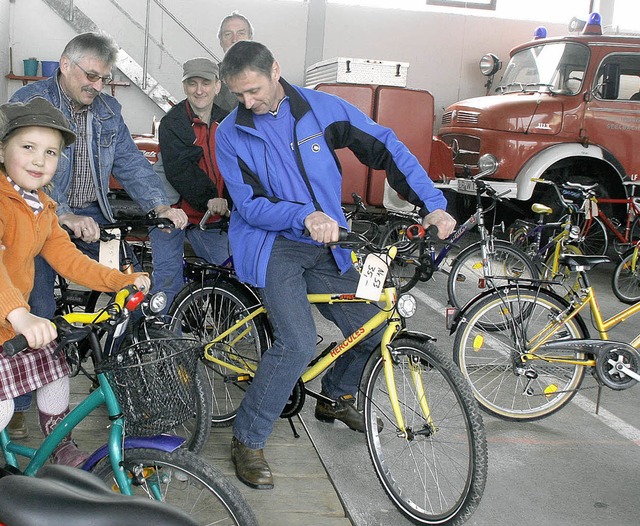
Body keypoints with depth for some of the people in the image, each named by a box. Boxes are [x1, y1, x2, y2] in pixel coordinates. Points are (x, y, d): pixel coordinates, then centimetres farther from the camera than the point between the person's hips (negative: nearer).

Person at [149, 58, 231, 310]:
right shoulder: (172, 122, -9)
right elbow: (179, 171, -19)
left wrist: (227, 201, -14)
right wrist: (208, 199, -28)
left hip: (213, 217, 4)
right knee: (167, 277, -2)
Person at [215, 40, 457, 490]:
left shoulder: (322, 108, -3)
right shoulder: (231, 133, -5)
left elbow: (386, 148, -3)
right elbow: (249, 204, -11)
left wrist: (433, 204, -13)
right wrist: (304, 216, -29)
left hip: (325, 247, 4)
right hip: (272, 246, -4)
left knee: (371, 327, 1)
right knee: (299, 343, -23)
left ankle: (335, 399, 32)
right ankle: (247, 440, -5)